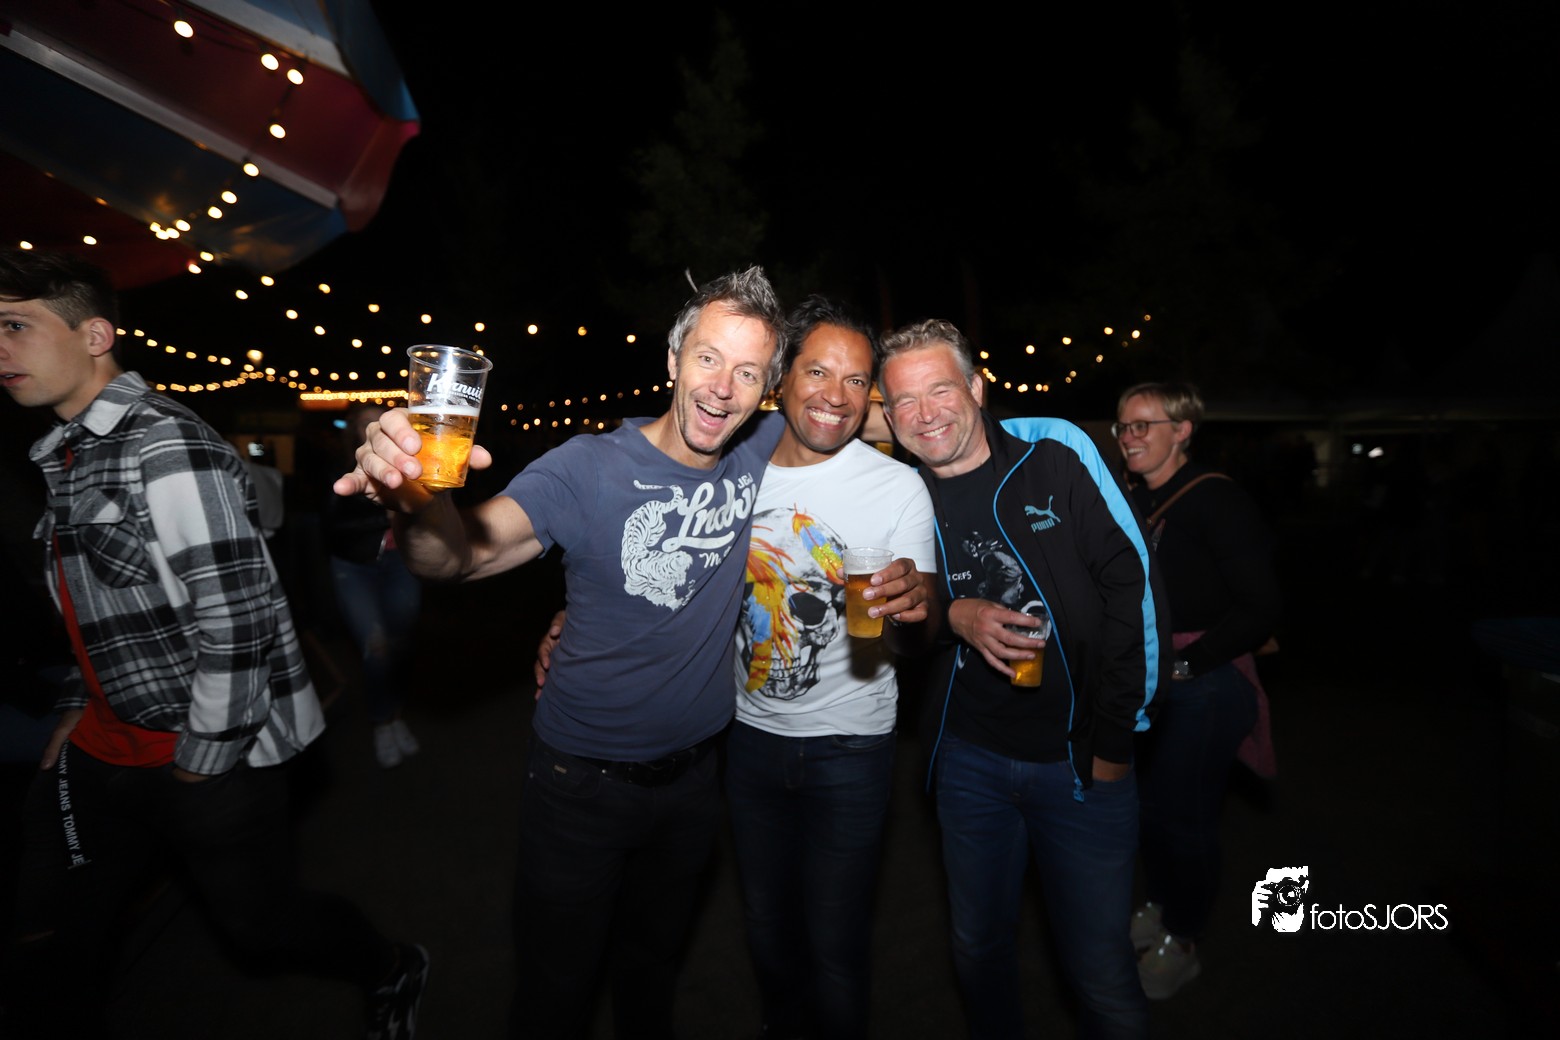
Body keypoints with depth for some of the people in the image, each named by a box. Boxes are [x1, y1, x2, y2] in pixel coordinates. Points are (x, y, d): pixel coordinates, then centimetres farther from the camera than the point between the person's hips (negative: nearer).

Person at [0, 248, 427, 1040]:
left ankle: (393, 974, 37)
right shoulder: (64, 456, 11)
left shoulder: (165, 446, -19)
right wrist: (79, 707, 14)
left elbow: (238, 618, -23)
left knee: (259, 921, 10)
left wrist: (202, 762, -17)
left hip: (211, 758, -8)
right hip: (108, 751, 8)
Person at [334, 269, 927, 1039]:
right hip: (582, 780, -3)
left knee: (653, 967, 28)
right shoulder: (589, 469, -21)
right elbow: (462, 555, -30)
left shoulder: (766, 452, -9)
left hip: (692, 772, 4)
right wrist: (416, 501, -55)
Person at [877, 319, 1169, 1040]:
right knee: (979, 946, 19)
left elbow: (1132, 583, -9)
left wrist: (1116, 735, -9)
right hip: (970, 757, 3)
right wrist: (953, 614, -13)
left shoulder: (1055, 452, -10)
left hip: (1080, 756, -2)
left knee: (1100, 970, 8)